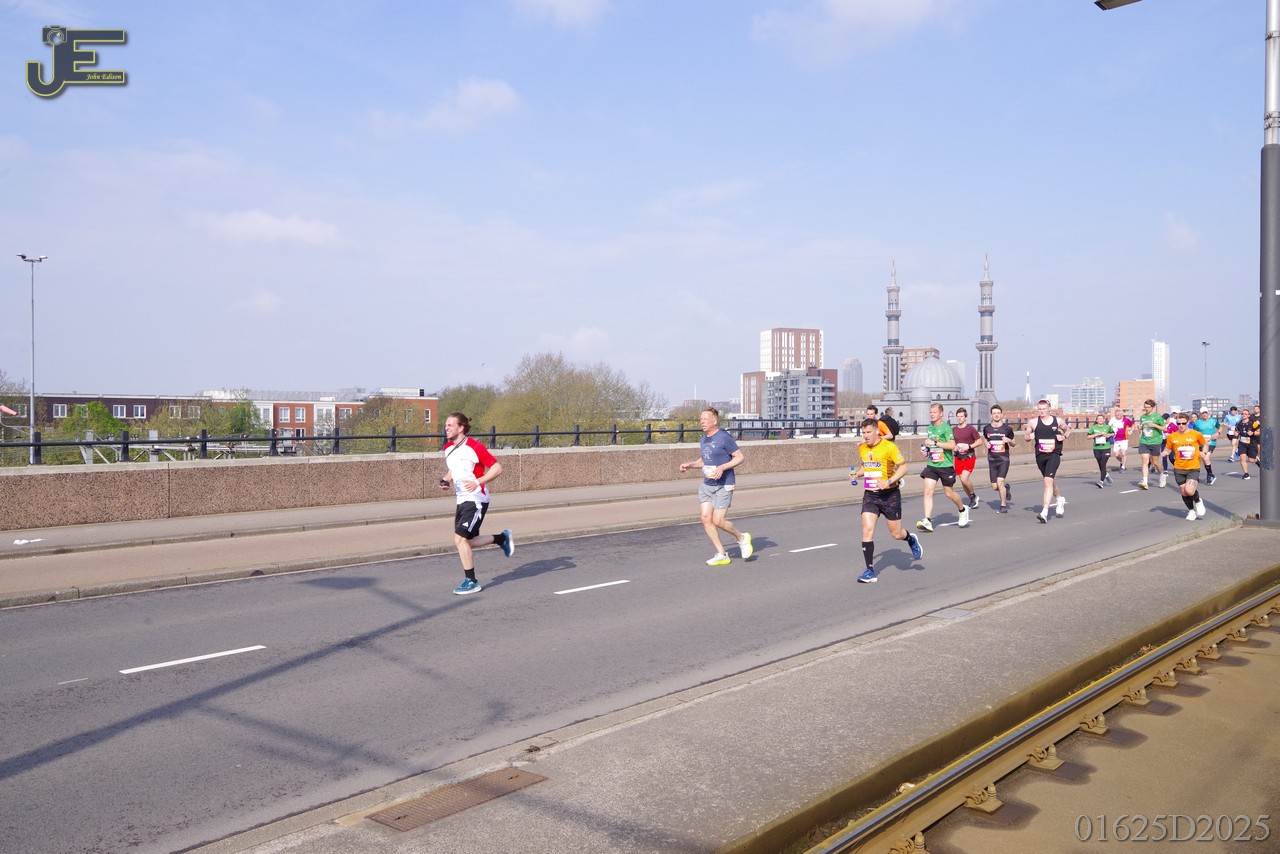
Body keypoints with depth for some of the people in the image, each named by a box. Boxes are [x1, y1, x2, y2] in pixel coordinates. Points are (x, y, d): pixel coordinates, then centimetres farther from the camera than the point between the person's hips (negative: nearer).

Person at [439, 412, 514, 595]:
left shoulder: (474, 447, -16)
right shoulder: (448, 448, 7)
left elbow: (497, 468, -13)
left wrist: (477, 482, -22)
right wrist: (446, 480, 3)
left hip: (476, 499, -8)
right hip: (462, 500, 8)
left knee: (460, 538, -14)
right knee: (467, 542, 9)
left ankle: (471, 582, 0)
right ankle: (502, 538, 33)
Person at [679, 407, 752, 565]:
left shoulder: (724, 438, -12)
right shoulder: (703, 440, 11)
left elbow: (739, 457, -10)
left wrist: (722, 467, -21)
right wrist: (690, 464, 10)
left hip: (723, 485, -8)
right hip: (706, 485, 8)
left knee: (718, 521, -10)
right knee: (705, 517, -2)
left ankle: (741, 539, 20)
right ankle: (722, 554, 9)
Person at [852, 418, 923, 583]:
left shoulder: (889, 447, -13)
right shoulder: (862, 448, 5)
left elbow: (903, 467, -12)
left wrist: (888, 482, -24)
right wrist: (856, 472, 0)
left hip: (889, 494, -4)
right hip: (870, 495, 4)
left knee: (896, 534, 6)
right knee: (867, 529, -13)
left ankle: (911, 540, 44)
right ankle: (870, 571, -8)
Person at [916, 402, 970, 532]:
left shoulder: (945, 427, -10)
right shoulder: (930, 427, 12)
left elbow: (952, 445, -20)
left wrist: (934, 443, -21)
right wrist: (927, 449, 9)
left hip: (945, 465, -6)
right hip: (931, 465, 6)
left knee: (949, 492, 8)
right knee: (928, 491, -9)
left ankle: (963, 510, 36)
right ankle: (927, 521, -14)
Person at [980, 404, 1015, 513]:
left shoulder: (1007, 429, 0)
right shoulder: (987, 429, 3)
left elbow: (1013, 444, 11)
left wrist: (1009, 441, -12)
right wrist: (986, 444, 2)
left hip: (1004, 459, -3)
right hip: (992, 459, 3)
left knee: (1000, 482, -17)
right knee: (994, 486, 2)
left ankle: (1003, 506, -1)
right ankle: (1006, 488, 37)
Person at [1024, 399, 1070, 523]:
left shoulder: (1058, 421, 1)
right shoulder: (1033, 422, 1)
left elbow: (1068, 430, 19)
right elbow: (1026, 436, 13)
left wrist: (1064, 436, -2)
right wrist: (1029, 436, -10)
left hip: (1054, 455, -3)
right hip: (1040, 455, 3)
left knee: (1048, 481, -17)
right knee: (1050, 480, 20)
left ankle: (1045, 512, -21)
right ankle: (1060, 499, 50)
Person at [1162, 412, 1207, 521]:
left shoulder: (1196, 434, -2)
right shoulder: (1172, 437, 2)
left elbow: (1204, 445, 14)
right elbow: (1167, 450, 10)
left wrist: (1203, 453, -5)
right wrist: (1164, 453, -12)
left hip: (1193, 468, -3)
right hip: (1179, 469, 3)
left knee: (1189, 490, -21)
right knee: (1184, 492, 9)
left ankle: (1198, 501, 13)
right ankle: (1191, 511, 33)